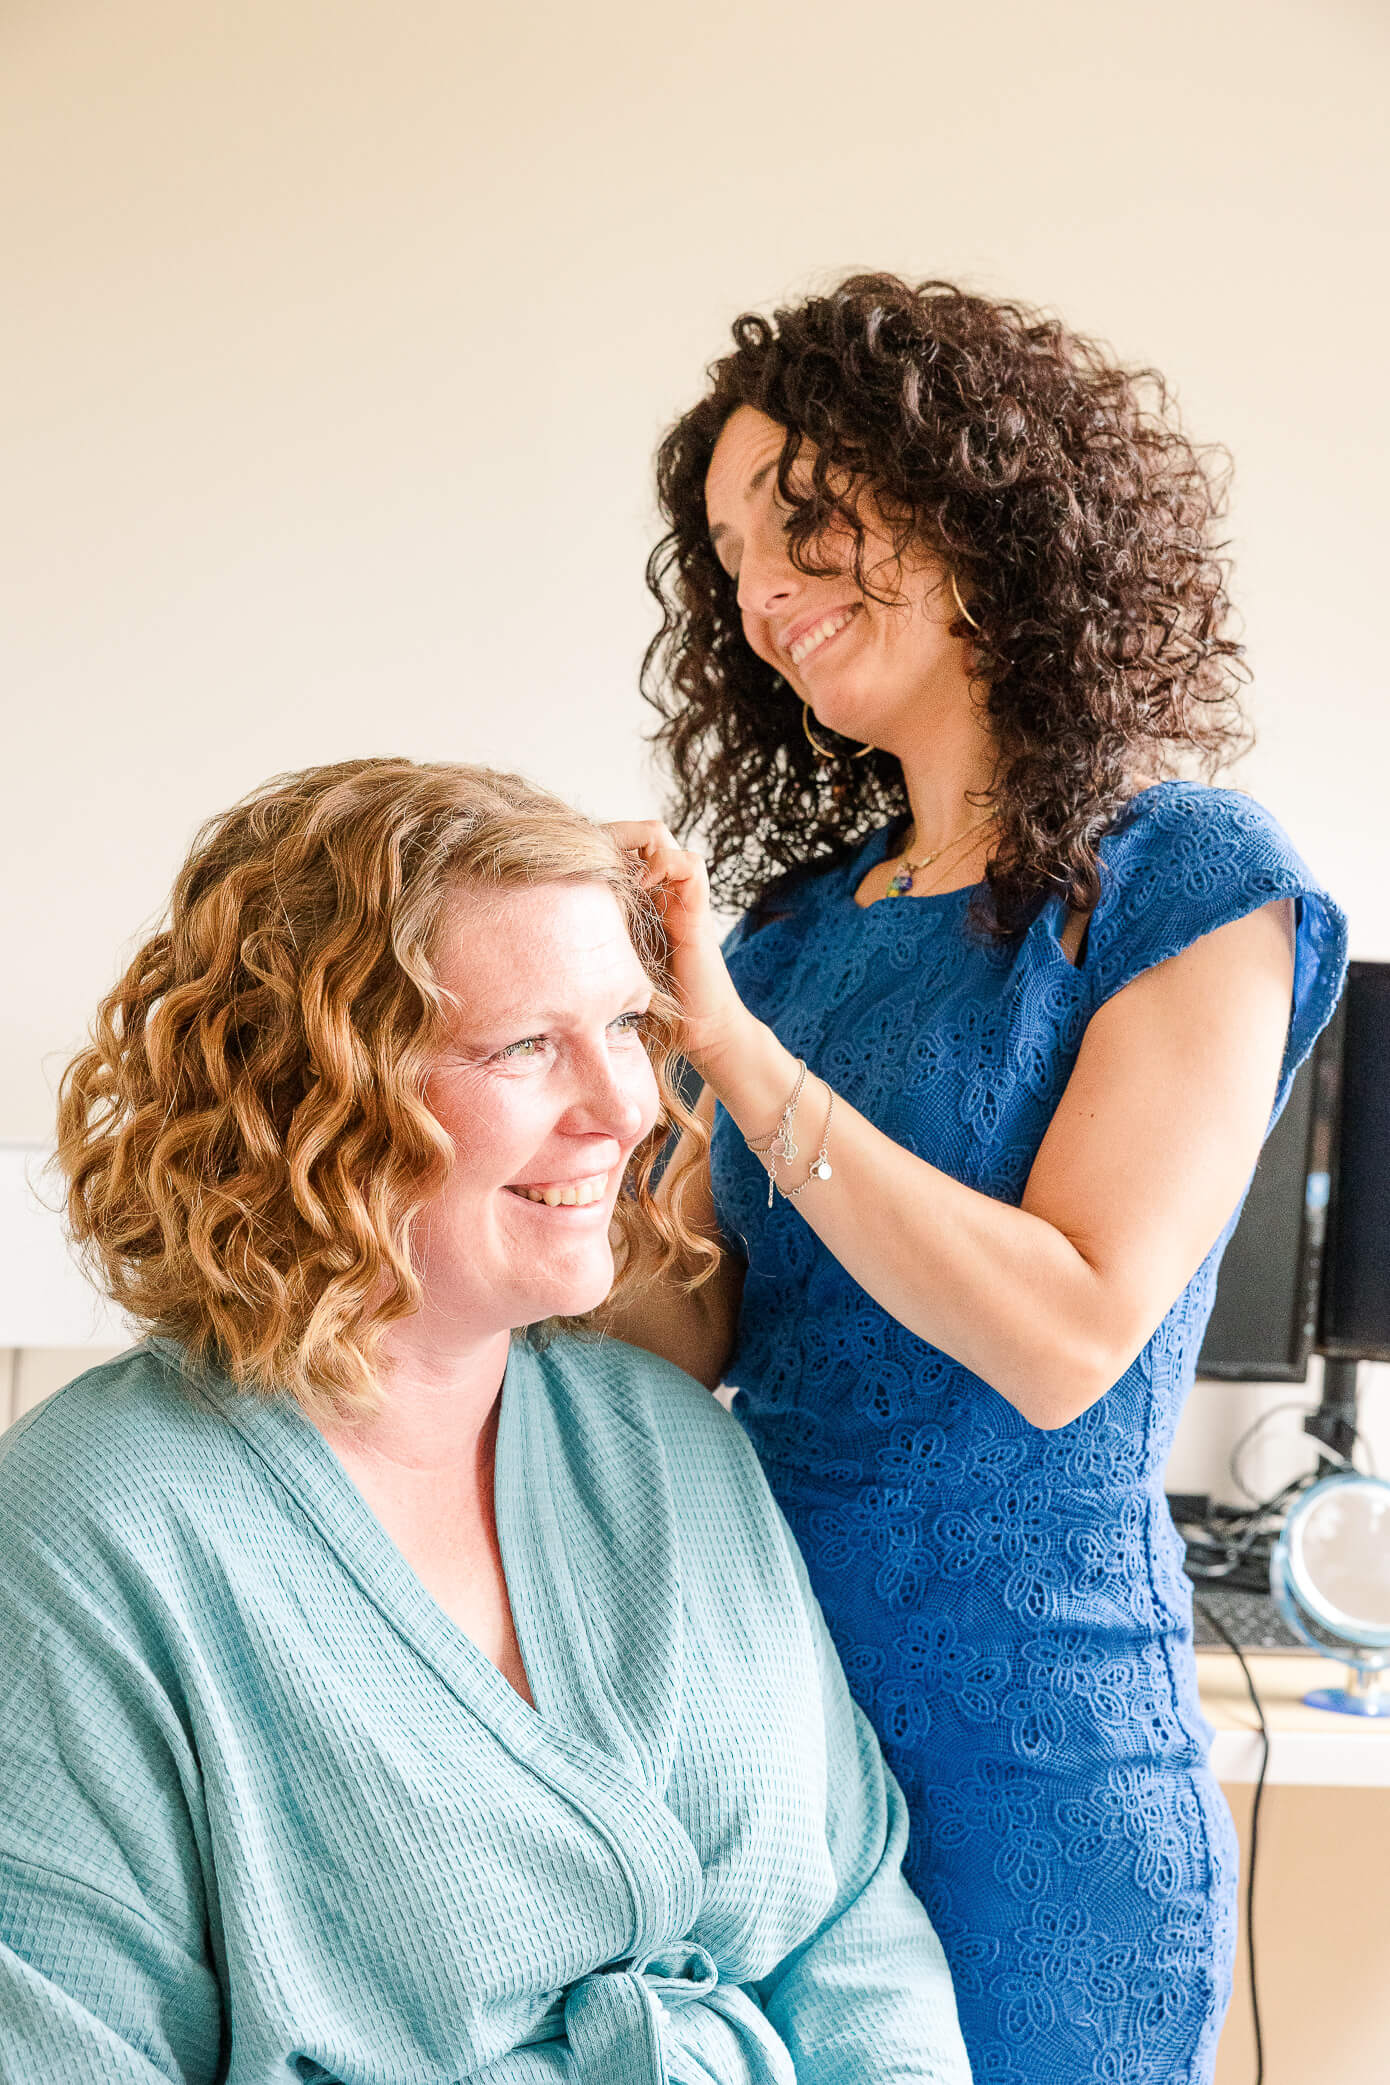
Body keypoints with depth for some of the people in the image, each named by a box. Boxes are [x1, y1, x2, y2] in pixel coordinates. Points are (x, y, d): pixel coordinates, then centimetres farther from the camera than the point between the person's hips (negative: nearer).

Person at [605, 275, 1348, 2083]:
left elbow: (1067, 1341, -20)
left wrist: (735, 1044, -21)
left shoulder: (1189, 883, -9)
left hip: (1022, 1742, -6)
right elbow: (703, 1327, 7)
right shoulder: (803, 911, 9)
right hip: (756, 1688, 6)